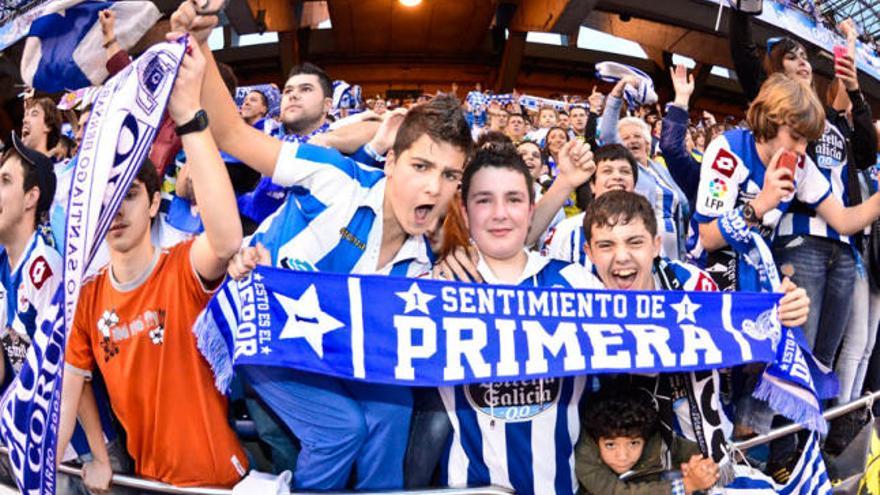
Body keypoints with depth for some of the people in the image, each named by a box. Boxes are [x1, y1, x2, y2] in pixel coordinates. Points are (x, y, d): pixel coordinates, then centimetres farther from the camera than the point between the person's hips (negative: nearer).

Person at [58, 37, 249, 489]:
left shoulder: (185, 268, -16)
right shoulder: (87, 295, 0)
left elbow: (227, 240, -39)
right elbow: (68, 389, 1)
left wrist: (187, 114, -44)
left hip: (216, 475, -5)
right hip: (143, 476, 6)